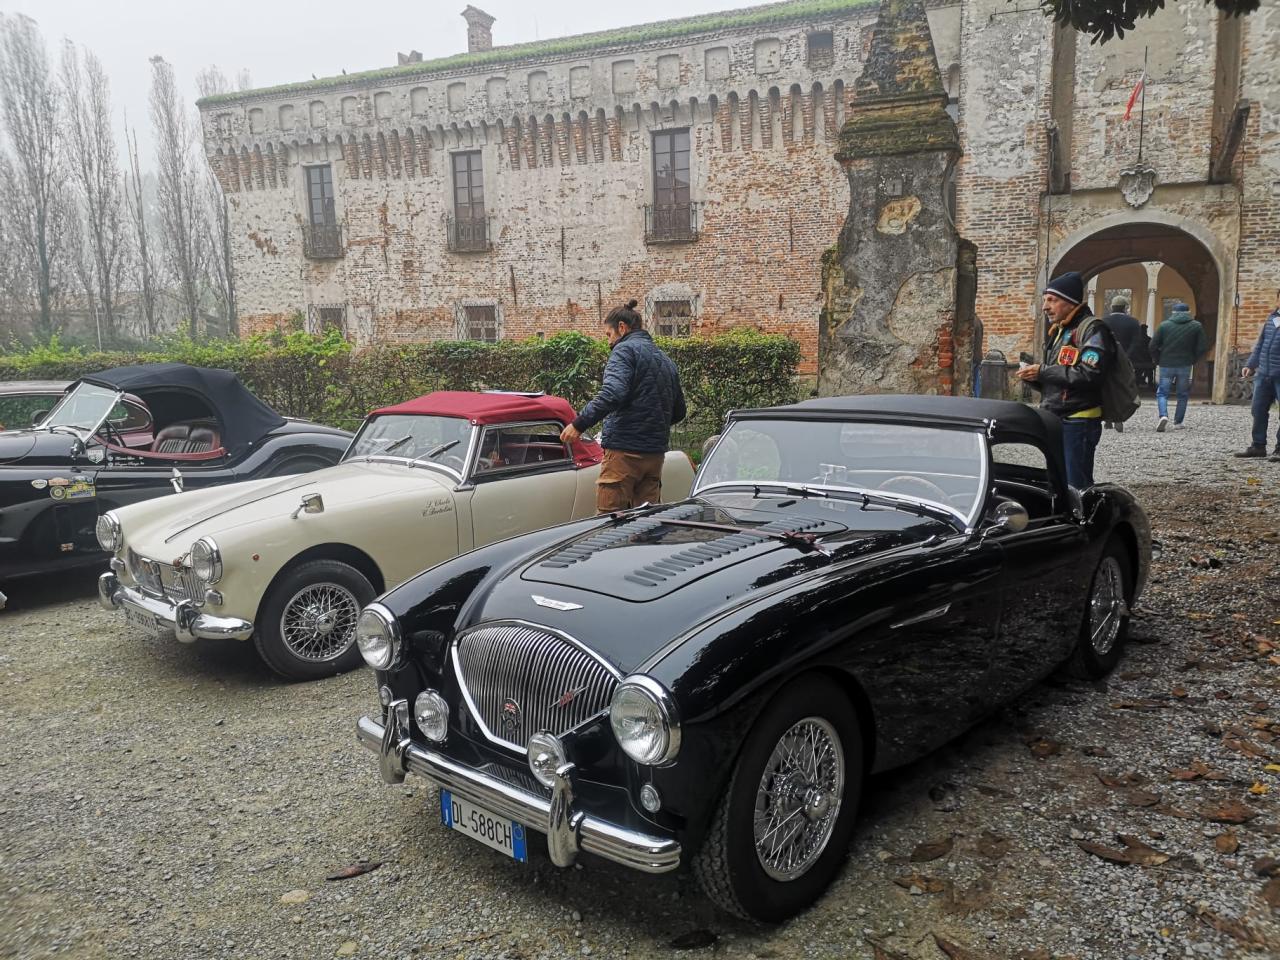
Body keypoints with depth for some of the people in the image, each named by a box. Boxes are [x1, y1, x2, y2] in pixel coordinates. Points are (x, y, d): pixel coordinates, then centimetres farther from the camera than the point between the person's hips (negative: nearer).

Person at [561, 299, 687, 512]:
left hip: (624, 449, -8)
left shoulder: (625, 350, -4)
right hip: (656, 453, 8)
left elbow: (612, 393, -22)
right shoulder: (666, 360, 21)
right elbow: (679, 411, 25)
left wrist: (579, 424, -21)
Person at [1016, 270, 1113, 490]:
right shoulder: (1058, 331, 20)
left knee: (1075, 489, -10)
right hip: (1057, 422, 10)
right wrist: (1034, 377, 2)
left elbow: (1089, 374, -25)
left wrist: (1042, 371, -17)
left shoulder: (1093, 330, -10)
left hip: (1078, 424, -10)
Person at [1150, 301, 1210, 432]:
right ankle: (1178, 422, 15)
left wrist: (1159, 361, 10)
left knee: (1162, 393, 4)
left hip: (1166, 365, -1)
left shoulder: (1164, 325, 2)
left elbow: (1153, 346, -2)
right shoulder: (1196, 326, 3)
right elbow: (1203, 347, -1)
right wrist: (1193, 360, 12)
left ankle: (1163, 415, -21)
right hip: (1185, 366, 1)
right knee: (1183, 395, 14)